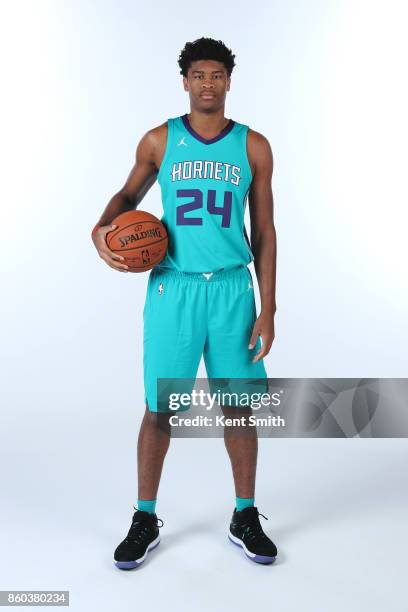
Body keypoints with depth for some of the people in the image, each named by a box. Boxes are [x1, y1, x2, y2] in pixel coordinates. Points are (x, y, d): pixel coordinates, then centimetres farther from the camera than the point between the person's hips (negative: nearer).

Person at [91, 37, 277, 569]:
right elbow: (129, 194, 20)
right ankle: (145, 521, 24)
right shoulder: (159, 140, 5)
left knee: (239, 406, 7)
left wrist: (268, 308, -1)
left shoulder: (253, 146, 5)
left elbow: (264, 231, 5)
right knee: (160, 409, 3)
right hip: (172, 288, 0)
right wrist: (103, 228, -4)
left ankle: (245, 517, 28)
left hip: (232, 289, 1)